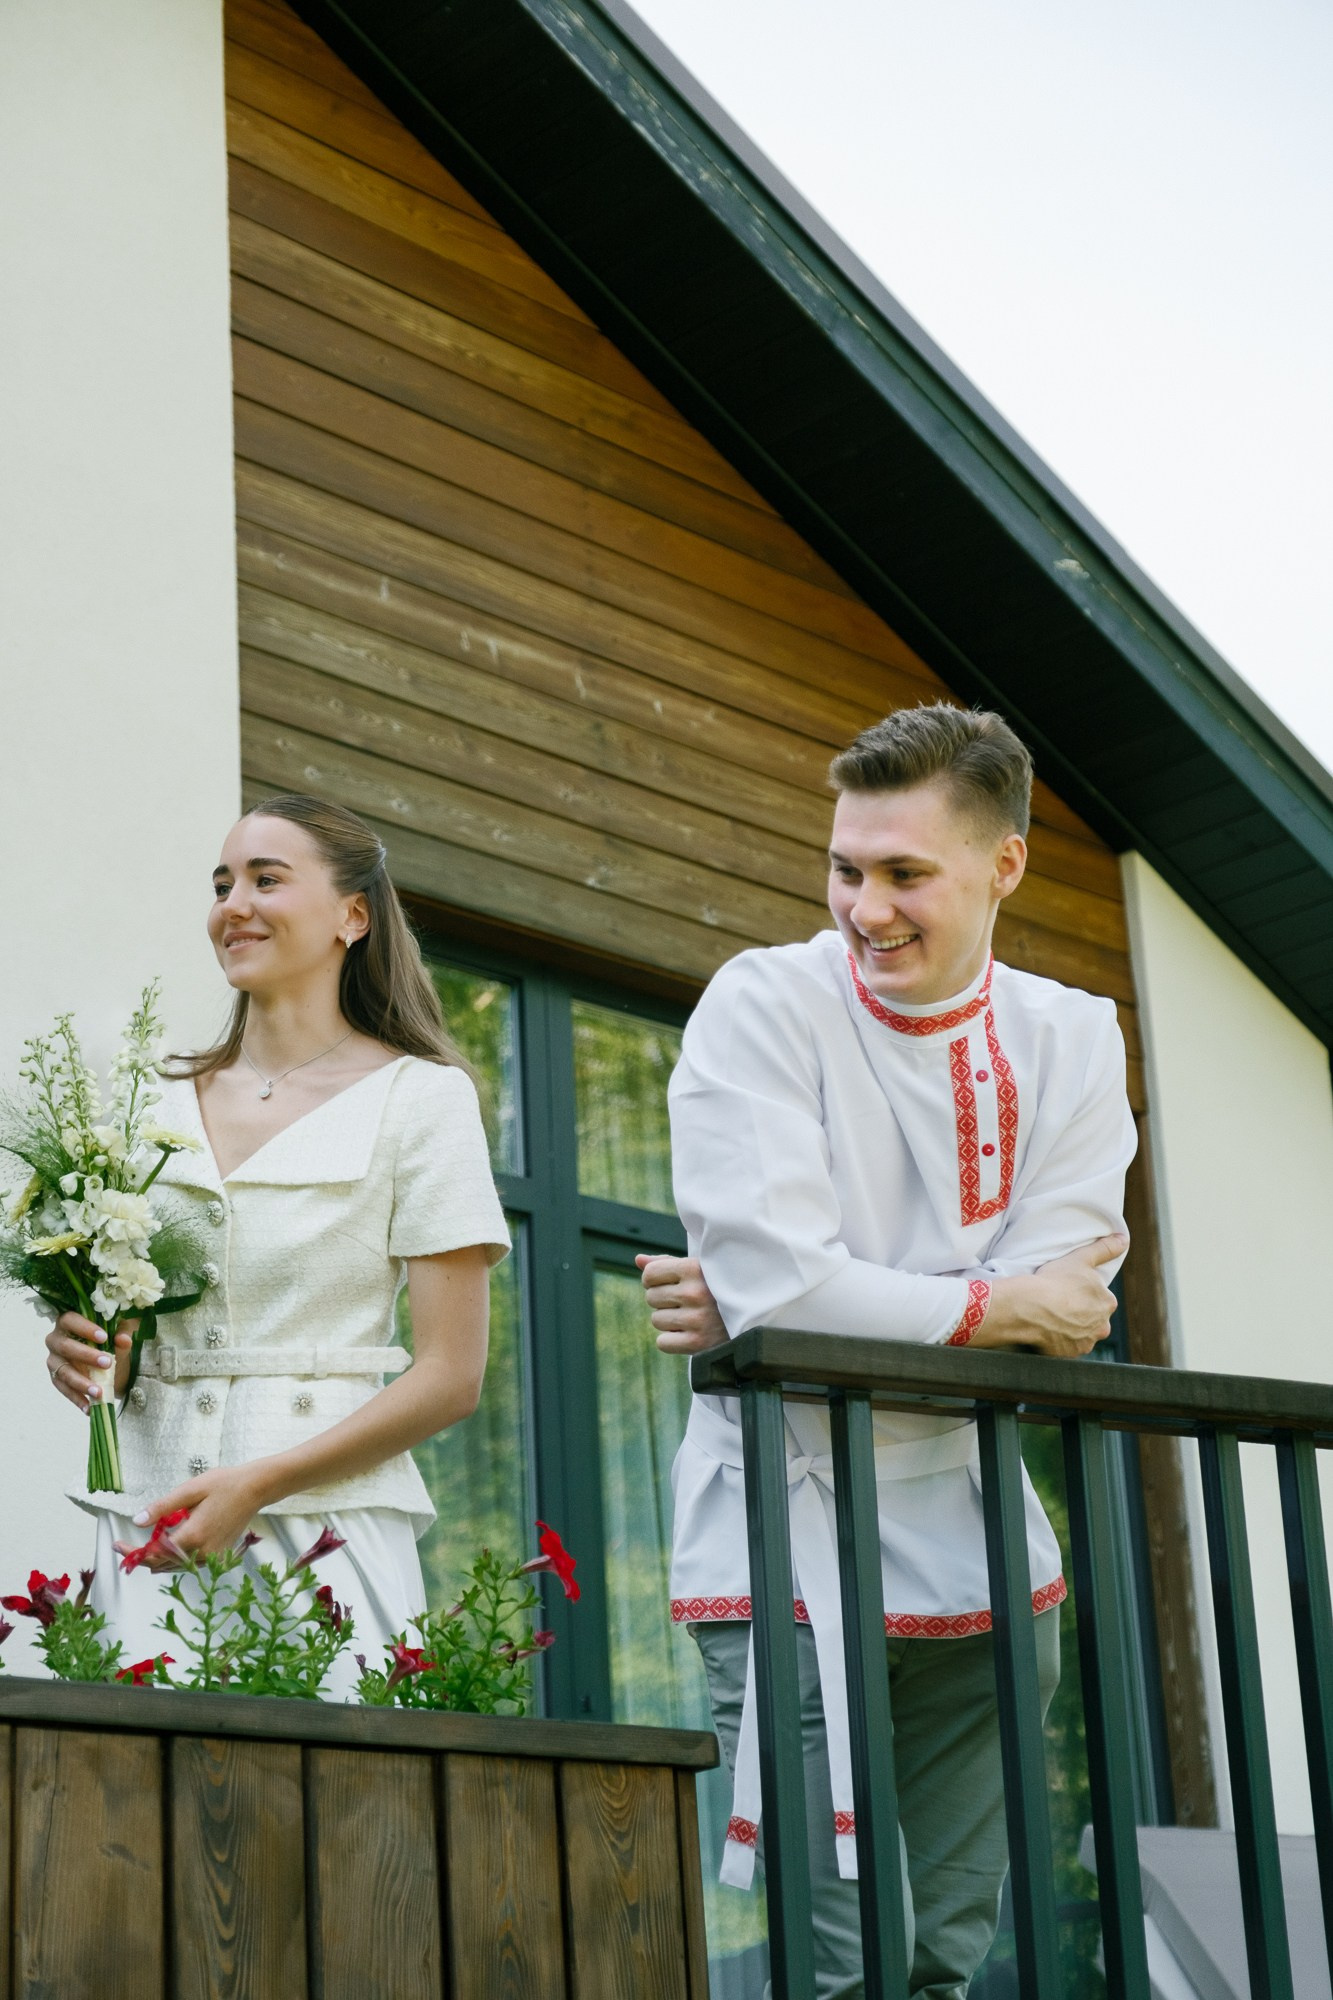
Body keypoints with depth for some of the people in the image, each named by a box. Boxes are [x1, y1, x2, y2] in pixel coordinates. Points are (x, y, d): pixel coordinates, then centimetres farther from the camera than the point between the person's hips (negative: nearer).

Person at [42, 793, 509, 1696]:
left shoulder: (419, 1096, -1)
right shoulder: (166, 1102, 13)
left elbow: (451, 1378, -6)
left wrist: (256, 1485, -15)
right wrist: (84, 1353, -4)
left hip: (326, 1528, -4)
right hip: (151, 1534, 4)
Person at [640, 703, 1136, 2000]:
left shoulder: (1071, 1042, 5)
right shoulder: (764, 1006, -6)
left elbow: (1058, 1319, -8)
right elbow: (780, 1276, -18)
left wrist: (776, 1317, -14)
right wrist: (1002, 1308, -9)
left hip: (973, 1540, 4)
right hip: (788, 1539, -4)